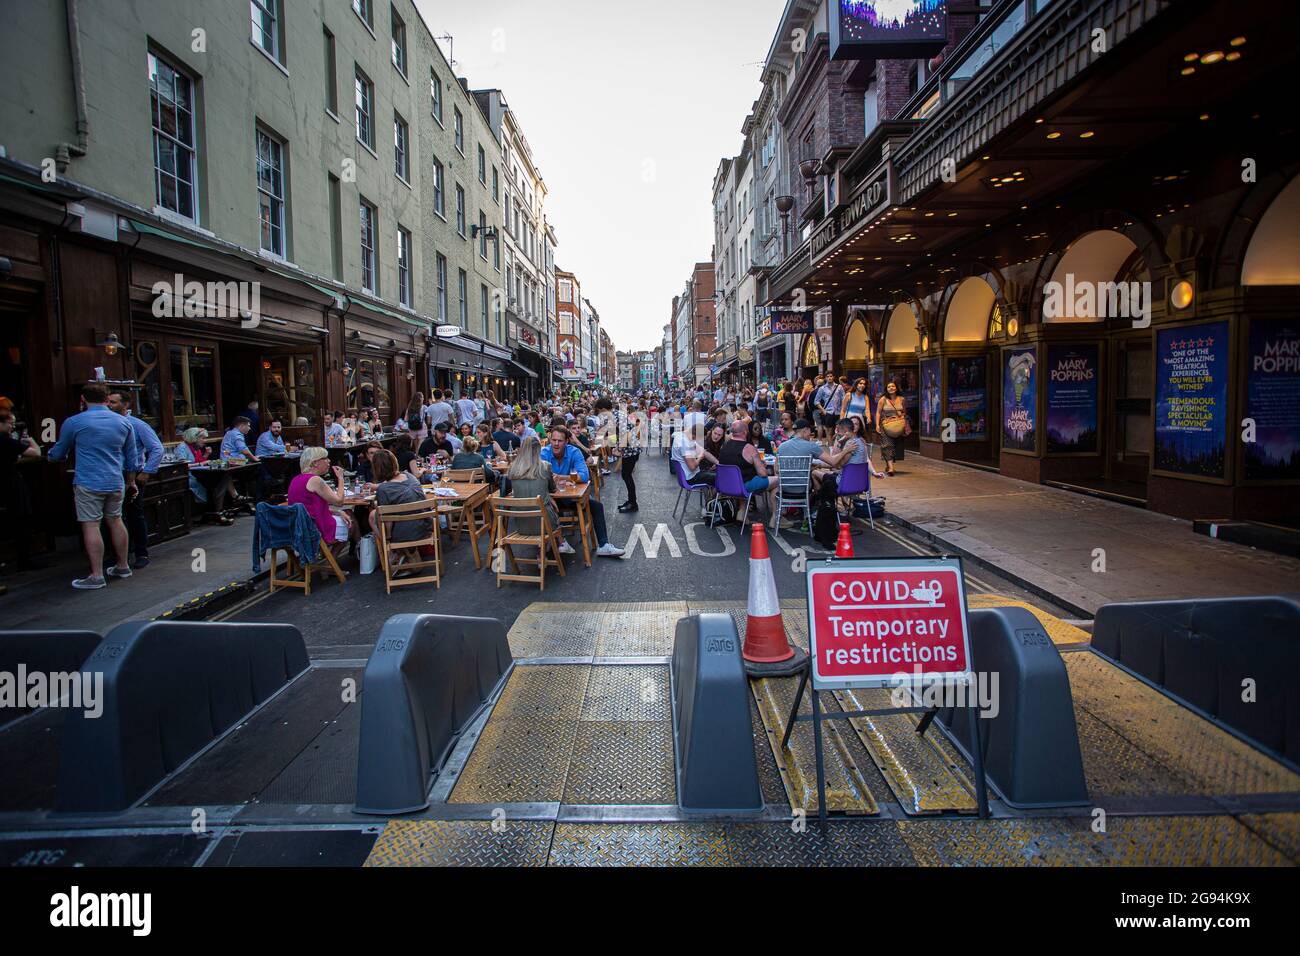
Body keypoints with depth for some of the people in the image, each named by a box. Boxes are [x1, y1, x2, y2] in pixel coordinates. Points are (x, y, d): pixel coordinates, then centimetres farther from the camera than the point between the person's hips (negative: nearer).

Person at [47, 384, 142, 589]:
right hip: (116, 483, 5)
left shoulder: (74, 423, -4)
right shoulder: (123, 422, 8)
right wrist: (131, 482, 26)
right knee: (115, 521, 15)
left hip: (88, 483, -4)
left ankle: (97, 576, -2)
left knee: (91, 526, -3)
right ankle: (123, 566, 24)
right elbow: (132, 457, 15)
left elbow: (58, 454, 10)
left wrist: (52, 455, 34)